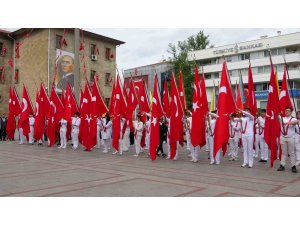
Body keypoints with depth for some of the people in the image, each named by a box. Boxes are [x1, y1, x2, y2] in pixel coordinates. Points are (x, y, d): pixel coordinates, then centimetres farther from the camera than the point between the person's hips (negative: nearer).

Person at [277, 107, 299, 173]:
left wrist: (288, 123, -37)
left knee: (292, 153, 2)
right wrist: (279, 114, -29)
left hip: (291, 138, -2)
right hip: (283, 137, 2)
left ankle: (293, 166, 5)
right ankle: (282, 165, 9)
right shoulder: (282, 118, 10)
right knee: (284, 152, 8)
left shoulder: (293, 119, 0)